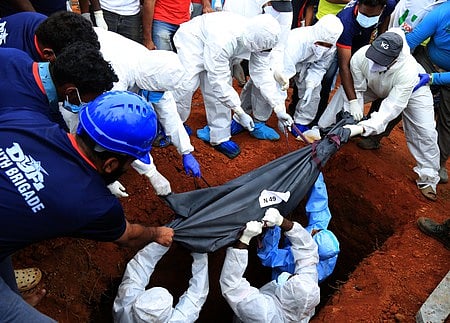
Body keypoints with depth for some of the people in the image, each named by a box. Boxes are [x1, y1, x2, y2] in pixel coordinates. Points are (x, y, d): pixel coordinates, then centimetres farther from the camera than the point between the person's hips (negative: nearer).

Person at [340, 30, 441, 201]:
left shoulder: (409, 70, -47)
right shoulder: (360, 56, -38)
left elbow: (391, 108, -48)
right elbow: (357, 89, -22)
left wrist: (362, 128, -59)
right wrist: (355, 107, -39)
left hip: (413, 89, -3)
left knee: (425, 132, -11)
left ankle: (428, 180, 7)